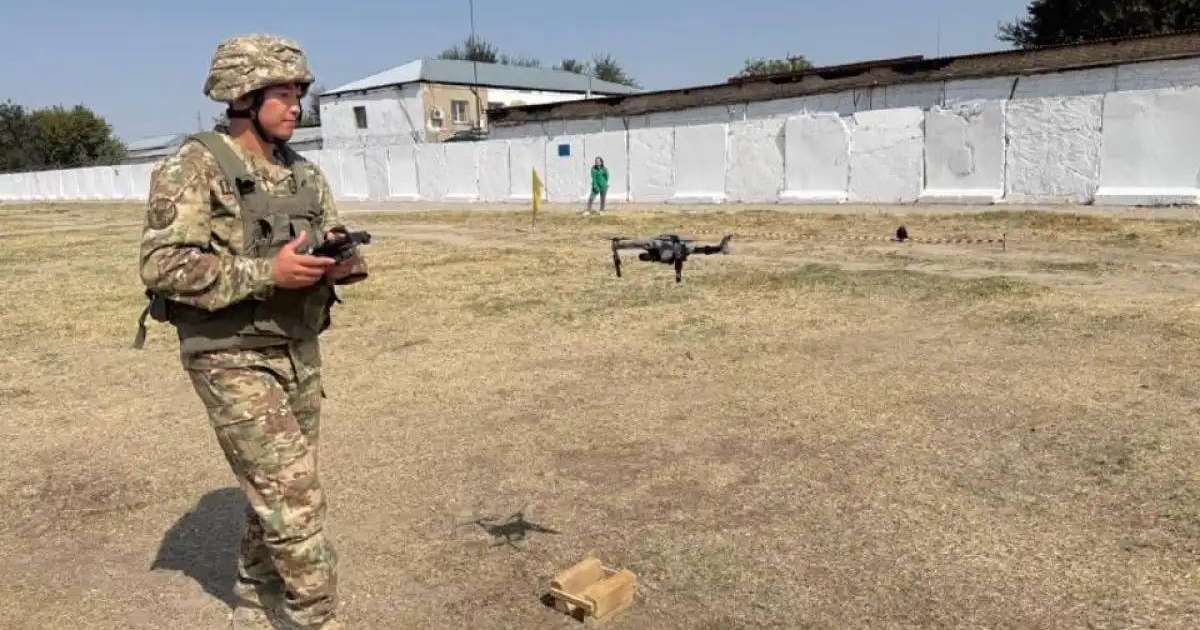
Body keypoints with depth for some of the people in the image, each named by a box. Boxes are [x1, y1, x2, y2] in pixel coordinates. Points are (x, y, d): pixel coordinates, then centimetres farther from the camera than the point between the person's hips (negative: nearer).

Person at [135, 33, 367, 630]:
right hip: (232, 360, -7)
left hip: (299, 354, 7)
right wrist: (267, 272, -26)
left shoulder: (304, 172, 9)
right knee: (294, 498, -7)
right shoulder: (193, 167, -11)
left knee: (275, 498, 16)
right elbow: (162, 265, -19)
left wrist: (342, 261, -12)